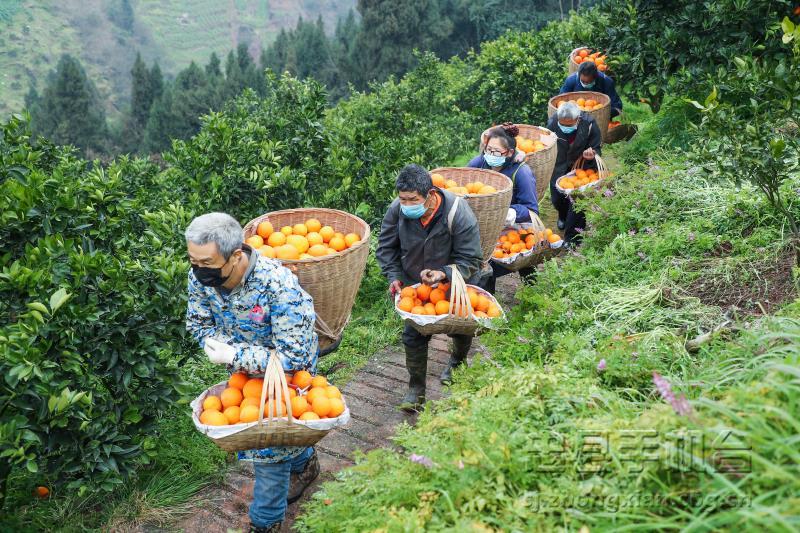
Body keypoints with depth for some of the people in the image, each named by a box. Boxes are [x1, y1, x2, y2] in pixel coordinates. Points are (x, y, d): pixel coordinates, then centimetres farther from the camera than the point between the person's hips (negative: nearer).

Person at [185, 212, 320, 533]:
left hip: (288, 371, -6)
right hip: (245, 367, 6)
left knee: (268, 442, 2)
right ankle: (305, 464, 54)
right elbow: (197, 323, -5)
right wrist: (221, 347, -24)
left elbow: (293, 358, -37)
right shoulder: (201, 276, -23)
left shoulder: (280, 287, -41)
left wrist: (233, 356, -37)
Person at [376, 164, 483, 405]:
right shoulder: (397, 209, -22)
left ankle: (458, 360, 53)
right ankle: (416, 389, 17)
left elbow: (471, 260, -25)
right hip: (414, 283, 2)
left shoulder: (457, 213, -32)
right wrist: (394, 276, -17)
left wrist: (444, 274, -42)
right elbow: (386, 246, -4)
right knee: (413, 335, 0)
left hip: (453, 284, -1)